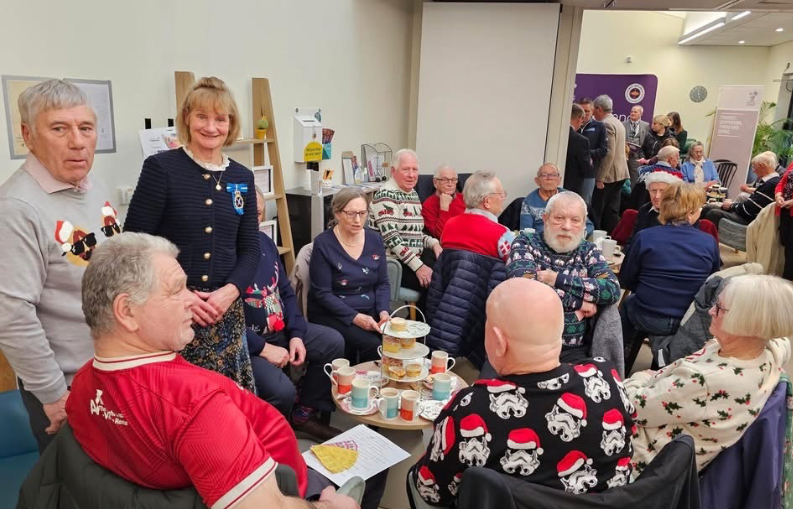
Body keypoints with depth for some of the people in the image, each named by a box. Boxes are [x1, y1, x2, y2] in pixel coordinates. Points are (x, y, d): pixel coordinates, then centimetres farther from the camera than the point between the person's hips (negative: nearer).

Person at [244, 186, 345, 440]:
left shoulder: (264, 240, 7)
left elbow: (286, 292, 13)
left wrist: (296, 334, 0)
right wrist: (264, 349, -21)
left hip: (282, 329, 9)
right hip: (246, 342, -8)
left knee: (334, 342, 2)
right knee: (282, 390, -27)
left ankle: (304, 414, 15)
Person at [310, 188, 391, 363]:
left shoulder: (375, 239, 5)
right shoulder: (323, 244, -9)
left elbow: (383, 283, 9)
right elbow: (322, 293, -11)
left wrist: (383, 311, -9)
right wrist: (355, 317, -20)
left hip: (369, 311, 5)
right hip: (332, 314, -4)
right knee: (373, 345, -27)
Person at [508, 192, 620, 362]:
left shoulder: (588, 251, 9)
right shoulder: (525, 243, 1)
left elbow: (613, 290, -8)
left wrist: (558, 279, -12)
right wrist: (579, 302, -9)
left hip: (574, 350, 3)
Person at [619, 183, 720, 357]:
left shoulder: (644, 237, -12)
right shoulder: (709, 242, -6)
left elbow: (625, 281, -2)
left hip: (648, 319, -2)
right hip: (692, 322, 2)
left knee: (628, 303, 31)